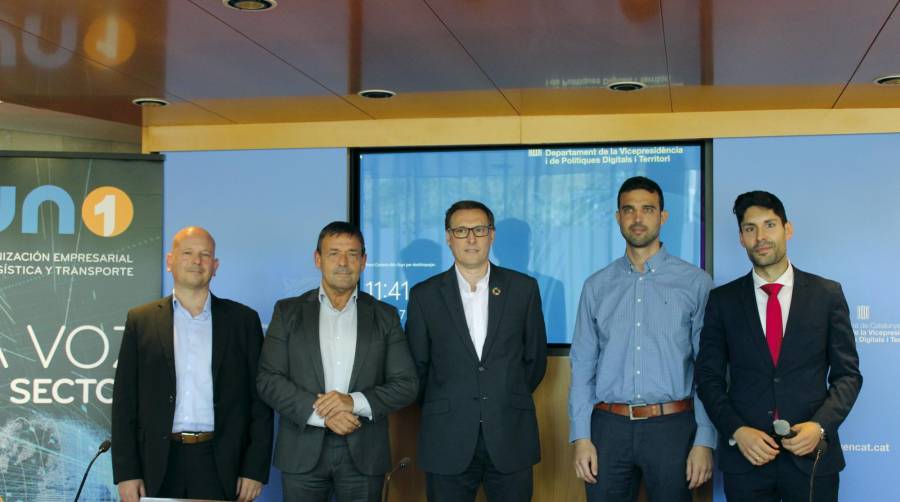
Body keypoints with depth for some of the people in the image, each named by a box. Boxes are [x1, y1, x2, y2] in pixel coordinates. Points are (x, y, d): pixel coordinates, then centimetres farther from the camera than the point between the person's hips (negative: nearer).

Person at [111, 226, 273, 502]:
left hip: (222, 468, 0)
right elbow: (125, 401, 5)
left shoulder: (243, 320, 5)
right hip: (160, 466, 1)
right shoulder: (141, 320, 7)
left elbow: (259, 399, 3)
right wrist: (126, 472, -2)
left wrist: (255, 469, -3)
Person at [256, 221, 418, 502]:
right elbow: (268, 380, -2)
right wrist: (320, 412, -14)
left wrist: (355, 402, -14)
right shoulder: (288, 312, 5)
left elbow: (406, 385, 2)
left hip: (364, 455, 1)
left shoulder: (385, 316, 7)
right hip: (303, 454, 0)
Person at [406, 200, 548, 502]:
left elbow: (535, 358, 11)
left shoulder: (523, 288, 3)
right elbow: (417, 365, 9)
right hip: (448, 442, 0)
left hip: (511, 437, 1)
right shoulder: (424, 295, 2)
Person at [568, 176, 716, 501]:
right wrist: (581, 436, -1)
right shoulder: (596, 287, 7)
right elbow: (582, 366, 6)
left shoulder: (695, 283, -1)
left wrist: (705, 440, -6)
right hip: (609, 427, 2)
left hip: (672, 426, -2)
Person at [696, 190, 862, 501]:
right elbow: (709, 376, 3)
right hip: (745, 456, 0)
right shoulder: (722, 300, 3)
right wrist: (737, 431, -10)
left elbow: (847, 374, 3)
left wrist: (820, 425, -11)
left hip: (812, 454, 0)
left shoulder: (827, 294, 3)